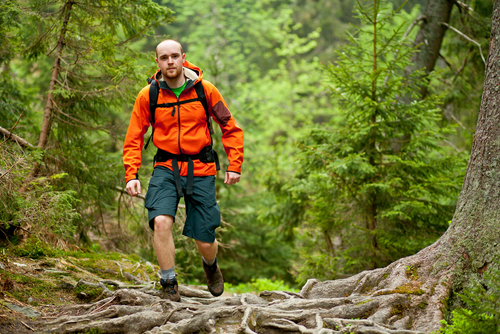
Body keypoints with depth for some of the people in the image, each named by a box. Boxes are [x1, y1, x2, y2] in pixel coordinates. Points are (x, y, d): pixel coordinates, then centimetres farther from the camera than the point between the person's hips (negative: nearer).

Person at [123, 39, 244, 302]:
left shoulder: (204, 90, -4)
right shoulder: (148, 96, -3)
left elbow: (230, 128, 5)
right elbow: (134, 138, 4)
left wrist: (234, 165, -2)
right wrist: (131, 175, -8)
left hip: (201, 171, 0)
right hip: (166, 168, 0)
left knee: (205, 242, 1)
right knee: (161, 221, -26)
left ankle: (210, 265, 39)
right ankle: (170, 287, -12)